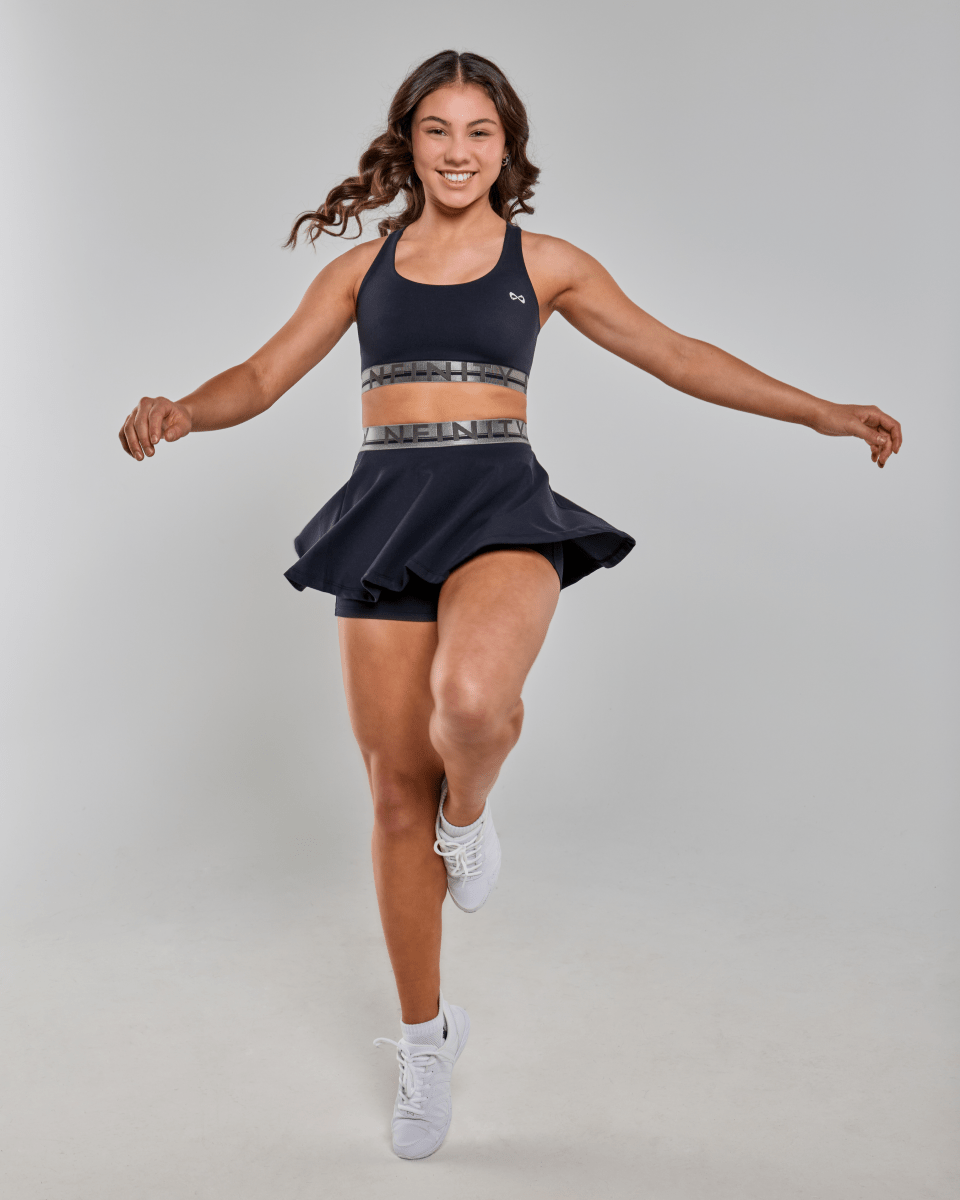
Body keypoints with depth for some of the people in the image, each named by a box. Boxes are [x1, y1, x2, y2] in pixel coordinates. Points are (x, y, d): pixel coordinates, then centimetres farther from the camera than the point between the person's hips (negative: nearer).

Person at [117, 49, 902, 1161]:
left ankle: (470, 815, 4)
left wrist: (822, 412, 10)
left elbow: (677, 355, 12)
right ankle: (425, 1038, 24)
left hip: (500, 507, -2)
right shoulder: (362, 265, 13)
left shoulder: (545, 262, 10)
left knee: (473, 700, -36)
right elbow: (262, 375, 10)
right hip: (383, 515, 2)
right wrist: (182, 411, -12)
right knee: (397, 794, 3)